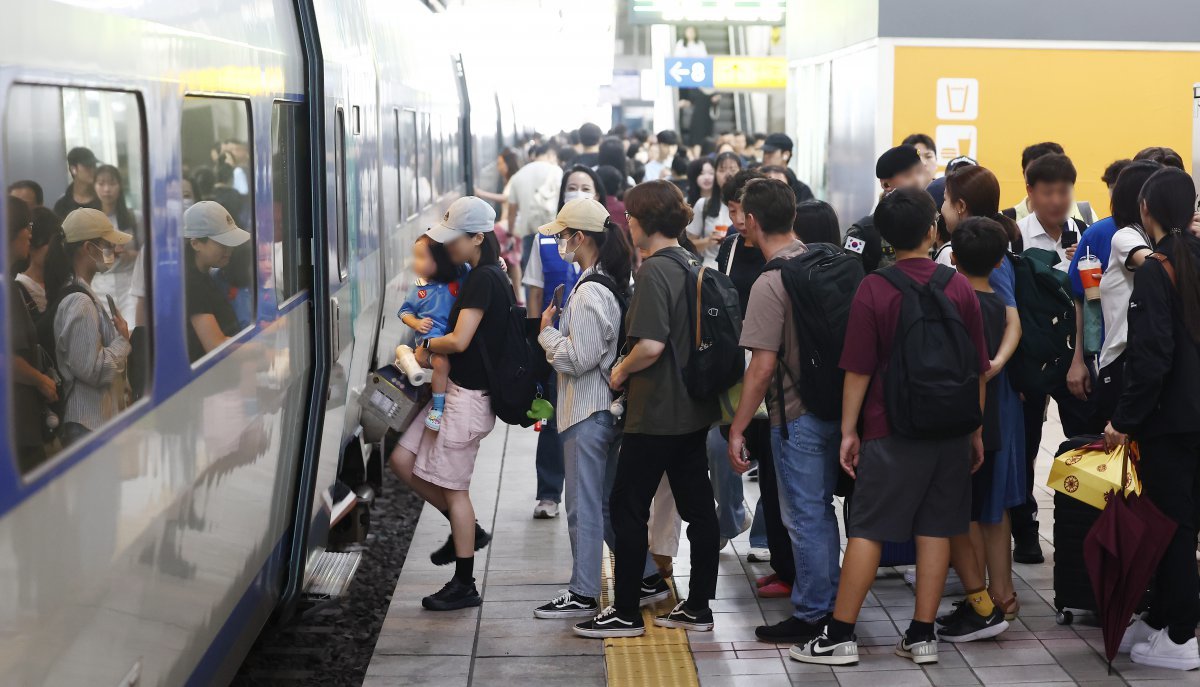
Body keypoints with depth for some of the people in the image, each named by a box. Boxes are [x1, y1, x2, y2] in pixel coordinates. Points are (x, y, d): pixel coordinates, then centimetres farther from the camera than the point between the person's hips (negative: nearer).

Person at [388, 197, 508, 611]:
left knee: (454, 487, -1)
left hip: (469, 396, -10)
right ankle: (467, 531, 25)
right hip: (455, 389, 10)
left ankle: (464, 586, 10)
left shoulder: (483, 278, -18)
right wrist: (434, 351, 6)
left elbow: (459, 341, -25)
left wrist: (428, 348, -5)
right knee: (402, 461, 12)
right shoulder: (487, 275, 12)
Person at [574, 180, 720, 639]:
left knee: (627, 509, 1)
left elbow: (650, 345, -25)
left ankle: (626, 613, 7)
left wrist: (621, 370, -7)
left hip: (655, 412, -9)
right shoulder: (693, 266, 8)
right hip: (694, 408, 9)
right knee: (698, 506, 11)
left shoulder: (654, 270, -17)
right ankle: (698, 607, 18)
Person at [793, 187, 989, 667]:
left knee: (867, 530, 0)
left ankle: (840, 636, 3)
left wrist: (849, 430, 0)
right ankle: (922, 636, 11)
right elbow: (978, 369, 6)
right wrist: (976, 431, 15)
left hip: (892, 430, -3)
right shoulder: (959, 287, 1)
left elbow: (858, 370, -9)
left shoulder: (874, 289, -9)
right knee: (935, 529, 8)